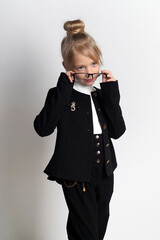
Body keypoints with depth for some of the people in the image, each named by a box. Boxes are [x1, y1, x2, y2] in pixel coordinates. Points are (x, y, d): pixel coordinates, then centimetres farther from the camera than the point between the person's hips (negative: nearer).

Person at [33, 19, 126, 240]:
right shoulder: (61, 96, -8)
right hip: (76, 178, -6)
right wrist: (63, 89, -24)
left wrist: (111, 94, -9)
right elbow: (43, 128, -24)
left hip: (104, 174, 6)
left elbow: (117, 131, -2)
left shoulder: (101, 95, 7)